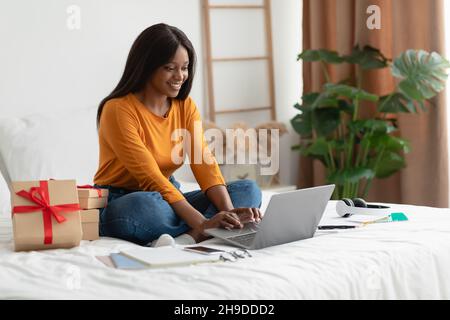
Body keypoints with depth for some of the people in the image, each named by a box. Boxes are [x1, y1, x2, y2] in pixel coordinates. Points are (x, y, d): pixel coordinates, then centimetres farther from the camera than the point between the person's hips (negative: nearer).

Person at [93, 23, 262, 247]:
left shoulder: (186, 107, 3)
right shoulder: (118, 110, -18)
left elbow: (204, 163, -8)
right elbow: (151, 178, -25)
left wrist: (229, 211, -27)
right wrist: (202, 223, -34)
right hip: (120, 203, -7)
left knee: (249, 190, -11)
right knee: (141, 207, -42)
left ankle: (187, 237, -33)